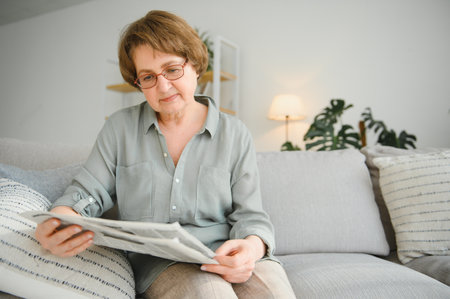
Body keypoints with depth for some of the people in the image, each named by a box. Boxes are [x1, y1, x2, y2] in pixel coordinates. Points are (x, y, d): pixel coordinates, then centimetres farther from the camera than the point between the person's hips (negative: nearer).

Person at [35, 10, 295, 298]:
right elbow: (88, 192, 6)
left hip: (228, 254, 1)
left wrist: (252, 247, -22)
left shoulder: (234, 133, 4)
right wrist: (60, 218, -18)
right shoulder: (120, 127, 7)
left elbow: (249, 215, 1)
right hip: (157, 259, 0)